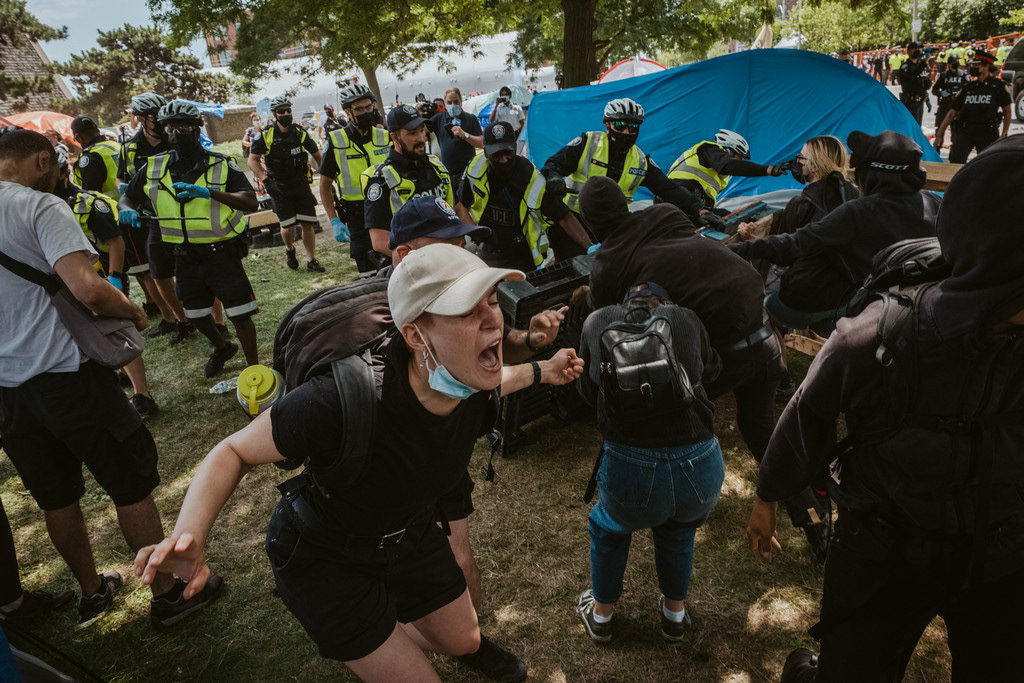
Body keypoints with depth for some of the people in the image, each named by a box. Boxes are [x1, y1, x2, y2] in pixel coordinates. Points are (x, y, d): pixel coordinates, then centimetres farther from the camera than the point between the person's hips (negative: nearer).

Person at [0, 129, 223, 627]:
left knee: (56, 500, 19)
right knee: (133, 487, 7)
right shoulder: (40, 207, -12)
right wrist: (134, 312, -8)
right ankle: (167, 594, 19)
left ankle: (92, 591, 37)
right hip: (67, 376, -7)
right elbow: (87, 289, -26)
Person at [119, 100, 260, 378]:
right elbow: (126, 198, 12)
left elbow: (251, 203, -20)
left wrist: (208, 192, -32)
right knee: (196, 316, 19)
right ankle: (222, 348, 47)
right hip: (186, 258, 5)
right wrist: (127, 210, -12)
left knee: (240, 315, -4)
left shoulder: (221, 165, -8)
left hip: (221, 254, -5)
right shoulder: (154, 167, 3)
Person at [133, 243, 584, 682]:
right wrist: (188, 534, -41)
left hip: (410, 534, 6)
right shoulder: (342, 400, -41)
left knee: (463, 641, 25)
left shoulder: (474, 381, -23)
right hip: (326, 559, -5)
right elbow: (234, 451, -26)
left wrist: (541, 371, 8)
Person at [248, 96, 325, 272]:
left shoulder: (300, 132, -1)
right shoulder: (265, 136, -8)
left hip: (301, 185, 2)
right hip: (280, 188, -2)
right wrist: (266, 180, -18)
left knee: (308, 224, -2)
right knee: (287, 226, -4)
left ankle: (311, 261, 9)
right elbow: (252, 160, -7)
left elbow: (317, 155, 10)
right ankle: (290, 250, 28)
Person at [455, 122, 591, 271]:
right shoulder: (476, 167, -11)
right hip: (487, 252, 4)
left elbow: (565, 218, -20)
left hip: (522, 260, -4)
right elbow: (461, 203, 6)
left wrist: (590, 249, -29)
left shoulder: (534, 182, -22)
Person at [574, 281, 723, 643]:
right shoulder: (686, 318, 11)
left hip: (630, 468, -1)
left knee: (609, 528, 34)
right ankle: (675, 614, 53)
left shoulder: (598, 321, 11)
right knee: (678, 531, 36)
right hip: (702, 467, 1)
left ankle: (601, 615, 52)